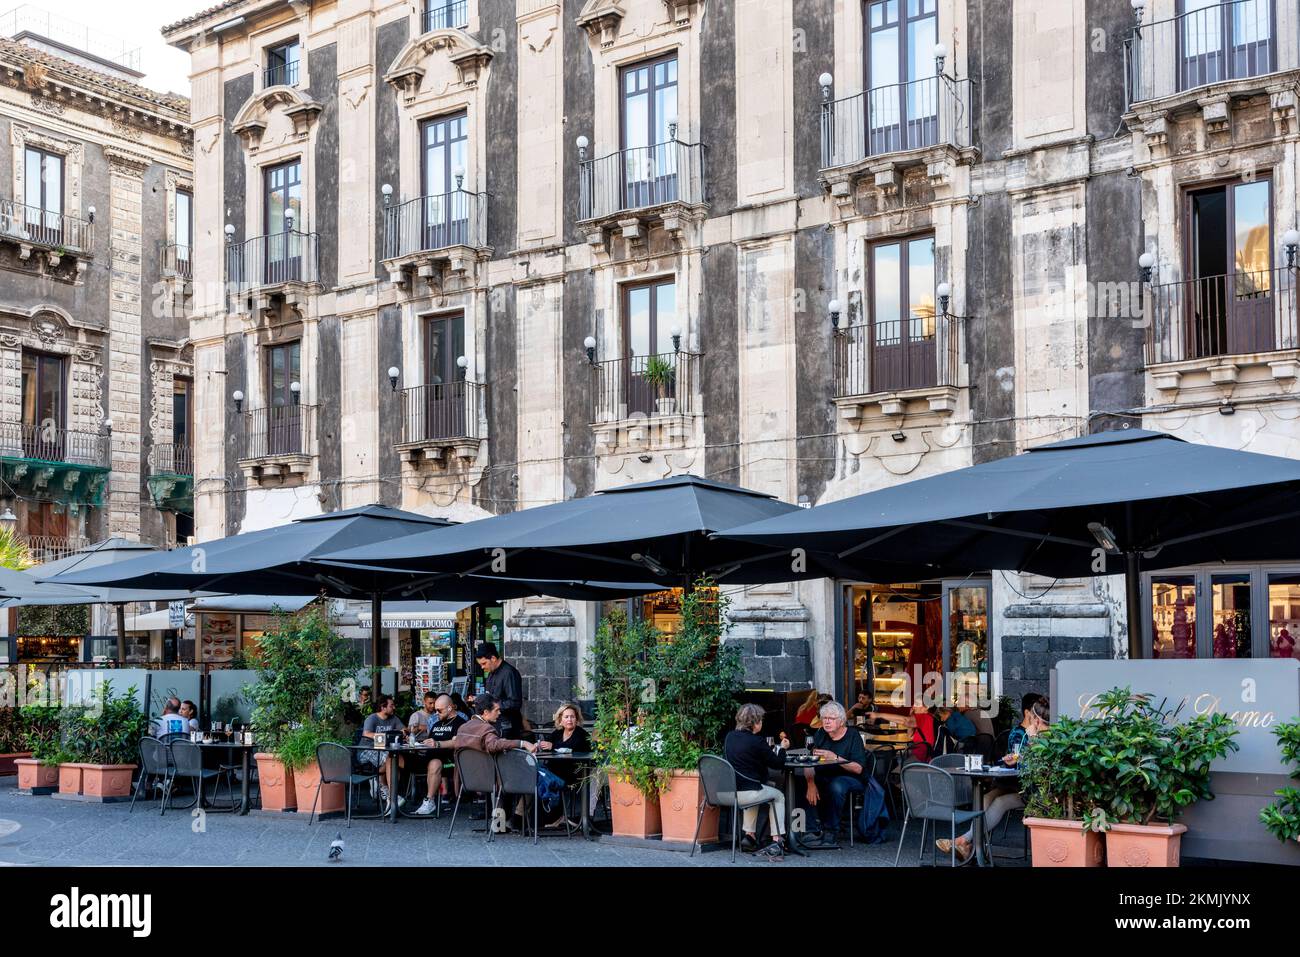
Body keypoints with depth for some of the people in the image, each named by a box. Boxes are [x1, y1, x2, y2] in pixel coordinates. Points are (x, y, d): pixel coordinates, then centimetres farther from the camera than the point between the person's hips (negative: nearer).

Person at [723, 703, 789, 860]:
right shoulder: (756, 742, -14)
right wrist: (782, 748, 16)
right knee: (778, 796, 21)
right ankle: (776, 840, 11)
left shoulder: (730, 737, 8)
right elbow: (777, 764, -5)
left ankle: (750, 835, 34)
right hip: (747, 793, -7)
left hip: (726, 791, 7)